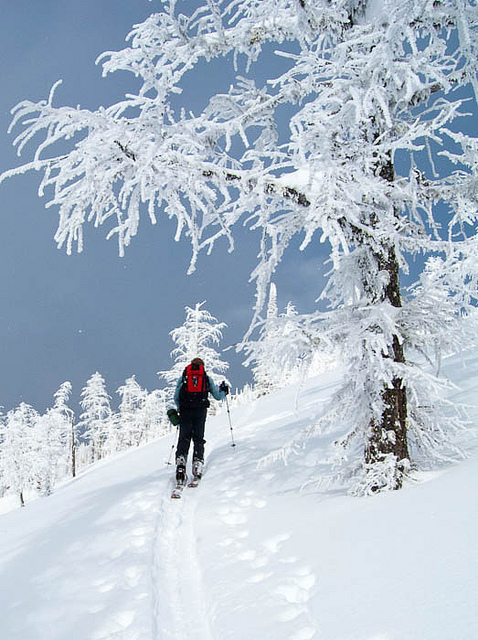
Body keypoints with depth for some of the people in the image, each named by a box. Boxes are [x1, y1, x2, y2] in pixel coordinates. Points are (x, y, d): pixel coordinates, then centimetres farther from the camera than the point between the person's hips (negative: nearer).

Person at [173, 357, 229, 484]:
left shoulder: (183, 377, 16)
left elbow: (176, 397, 10)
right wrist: (223, 391, 41)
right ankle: (197, 464, -10)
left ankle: (181, 461, -19)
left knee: (184, 438, 2)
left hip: (185, 411, 0)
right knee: (198, 438, 5)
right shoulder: (207, 378, 17)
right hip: (200, 411, 0)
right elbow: (218, 396, 20)